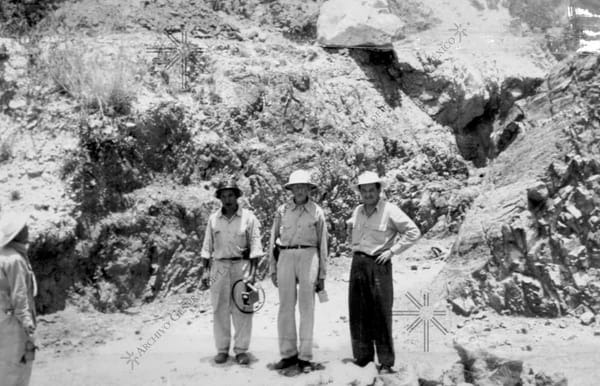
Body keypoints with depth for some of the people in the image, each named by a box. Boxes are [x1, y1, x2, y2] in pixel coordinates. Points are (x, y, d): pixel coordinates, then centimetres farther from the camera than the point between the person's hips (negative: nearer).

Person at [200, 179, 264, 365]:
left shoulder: (248, 217, 0)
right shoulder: (213, 218, 8)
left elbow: (255, 245, -2)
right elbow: (207, 246, 12)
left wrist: (253, 272, -9)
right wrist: (205, 270, 4)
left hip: (242, 265, -2)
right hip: (219, 266, 2)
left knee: (242, 310, -1)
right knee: (220, 310, 3)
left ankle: (241, 350, 8)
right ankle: (222, 349, 12)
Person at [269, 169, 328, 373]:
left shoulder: (317, 211, 5)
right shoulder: (282, 210, 7)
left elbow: (323, 245, 7)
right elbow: (273, 240, 11)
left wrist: (322, 275, 5)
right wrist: (273, 269, 6)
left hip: (309, 257, -1)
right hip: (286, 257, 1)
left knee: (307, 307, -1)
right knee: (286, 307, 1)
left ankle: (305, 357, 6)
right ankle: (288, 354, 10)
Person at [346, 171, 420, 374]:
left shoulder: (390, 210, -8)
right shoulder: (358, 211, 10)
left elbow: (413, 232, -10)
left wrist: (392, 250, -13)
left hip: (379, 264, -6)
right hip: (357, 263, 6)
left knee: (381, 314, -3)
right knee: (358, 313, 8)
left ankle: (386, 362, 6)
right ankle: (362, 356, 20)